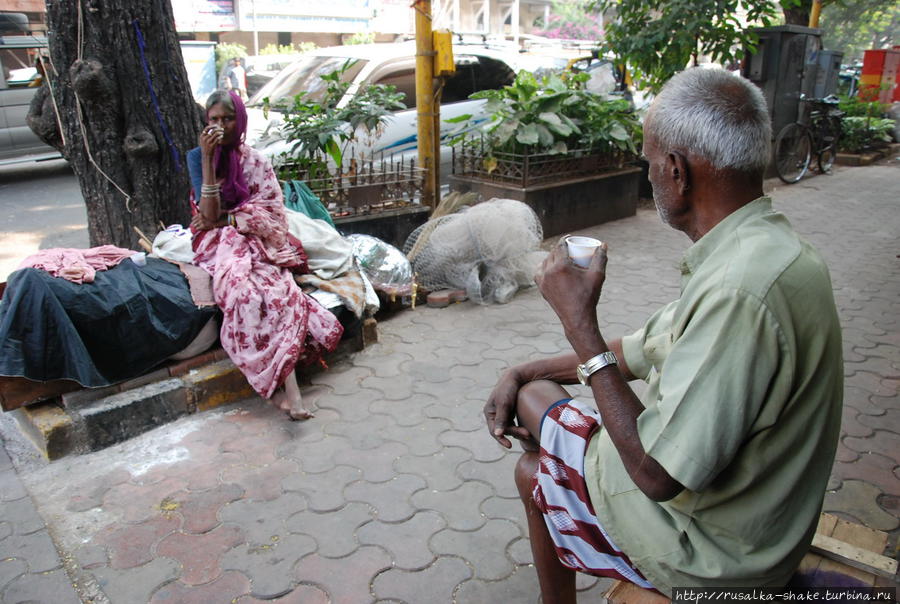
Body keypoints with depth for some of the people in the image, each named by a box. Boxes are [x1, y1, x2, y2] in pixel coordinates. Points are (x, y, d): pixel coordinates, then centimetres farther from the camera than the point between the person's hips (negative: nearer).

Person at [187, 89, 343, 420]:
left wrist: (226, 220, -7)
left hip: (255, 240, 2)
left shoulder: (256, 161, 11)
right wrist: (208, 159, -12)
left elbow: (272, 214, 1)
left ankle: (283, 384, -42)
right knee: (240, 282, -35)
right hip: (220, 243, -1)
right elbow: (210, 214, -7)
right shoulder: (197, 156, 7)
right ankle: (286, 386, -39)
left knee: (276, 285, -34)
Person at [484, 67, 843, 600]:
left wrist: (580, 320, -27)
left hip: (710, 548, -8)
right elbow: (646, 352, 7)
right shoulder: (765, 246, 0)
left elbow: (658, 473, -31)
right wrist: (525, 372, 3)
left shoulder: (739, 291, -35)